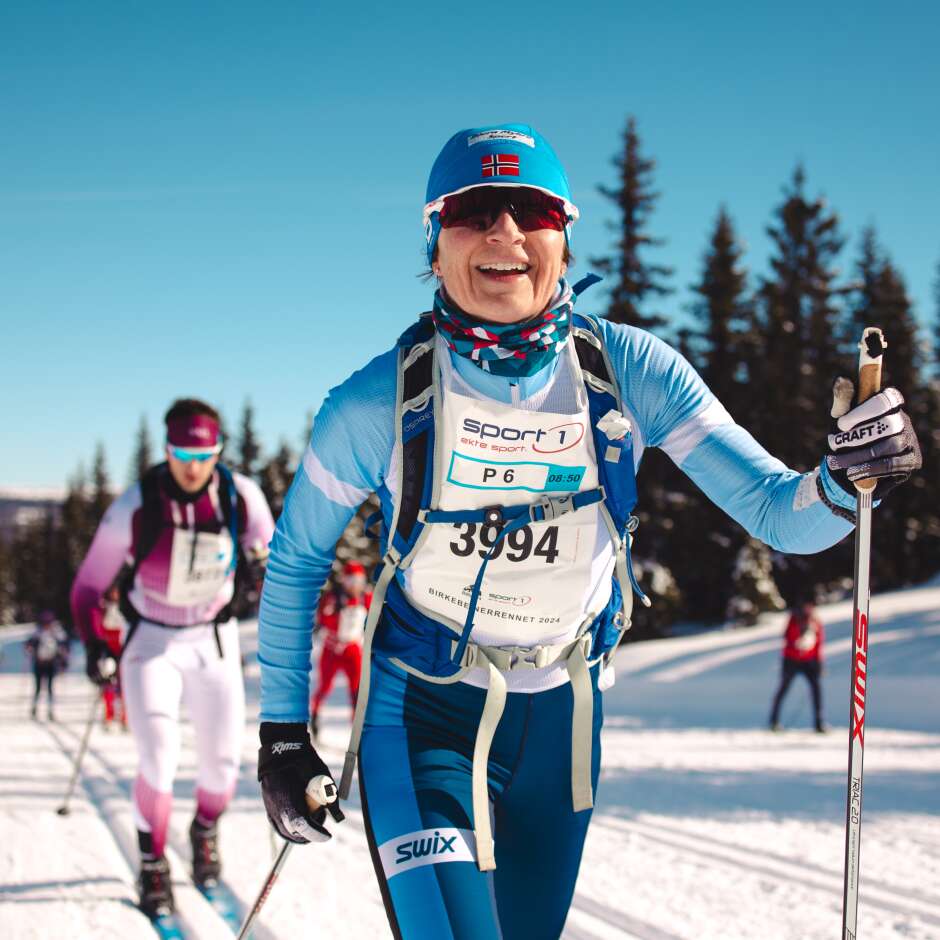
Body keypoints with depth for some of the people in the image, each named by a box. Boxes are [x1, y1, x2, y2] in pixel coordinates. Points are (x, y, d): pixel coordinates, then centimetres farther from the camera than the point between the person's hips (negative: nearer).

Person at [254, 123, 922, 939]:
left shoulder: (630, 370, -13)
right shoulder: (380, 401, -15)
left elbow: (778, 512, -14)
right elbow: (297, 557, -1)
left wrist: (844, 483, -37)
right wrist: (282, 731, -1)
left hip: (559, 719, 3)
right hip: (421, 717, -3)